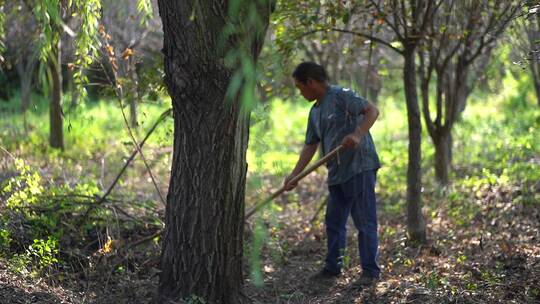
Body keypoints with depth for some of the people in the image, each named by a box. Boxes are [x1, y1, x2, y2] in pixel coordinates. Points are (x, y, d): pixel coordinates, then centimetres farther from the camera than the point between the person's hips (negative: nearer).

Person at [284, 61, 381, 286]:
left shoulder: (341, 96, -9)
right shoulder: (315, 112, 17)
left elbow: (372, 110, -19)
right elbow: (310, 146, 20)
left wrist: (357, 135, -33)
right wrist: (294, 175, 14)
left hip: (359, 168, -9)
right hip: (337, 174, 9)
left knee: (365, 222, -3)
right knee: (333, 222, 14)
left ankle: (370, 271, 4)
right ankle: (332, 267, 25)